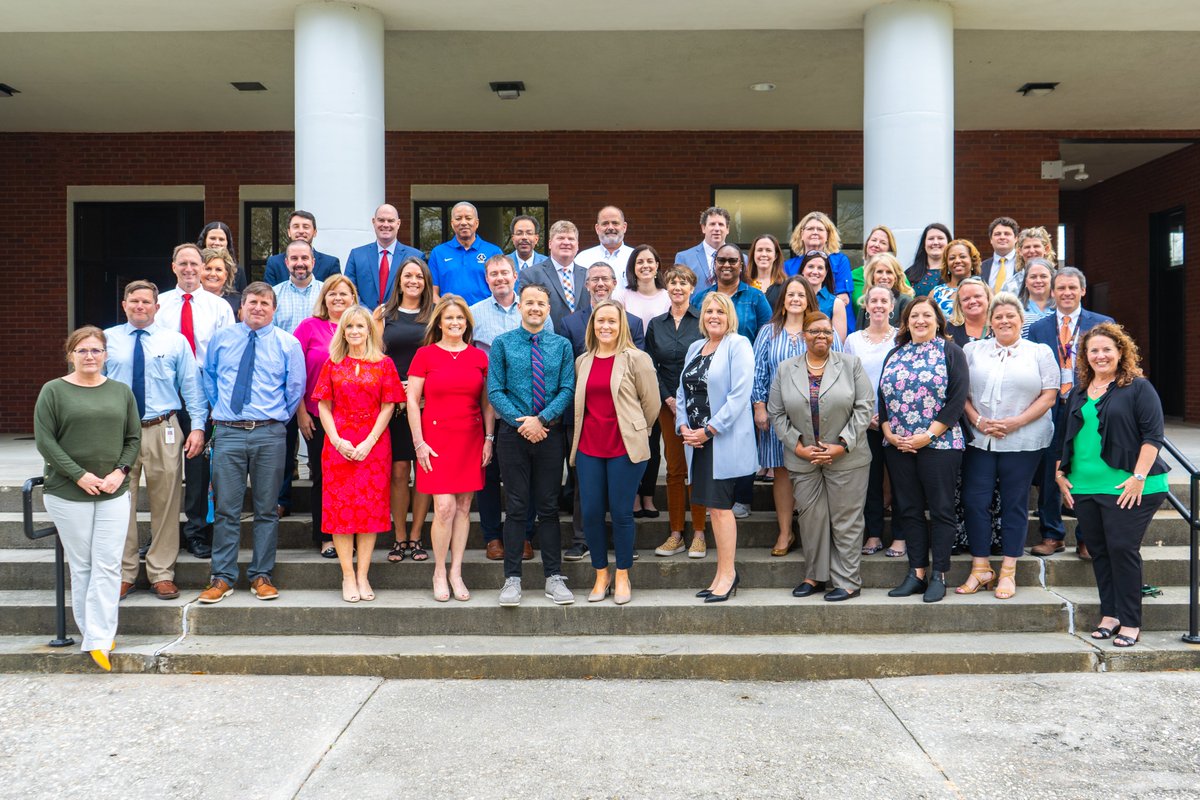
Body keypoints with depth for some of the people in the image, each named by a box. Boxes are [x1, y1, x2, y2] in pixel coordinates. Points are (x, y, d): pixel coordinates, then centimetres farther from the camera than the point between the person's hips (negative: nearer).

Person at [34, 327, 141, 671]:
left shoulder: (121, 391, 9)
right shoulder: (53, 391, 0)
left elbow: (133, 438, 10)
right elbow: (44, 440, -4)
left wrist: (120, 471, -6)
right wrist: (79, 475, -12)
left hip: (114, 493, 2)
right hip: (67, 494, -2)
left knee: (108, 565, -3)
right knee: (81, 565, 4)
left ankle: (98, 639, 2)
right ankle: (94, 633, 13)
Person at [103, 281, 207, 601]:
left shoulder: (175, 341, 6)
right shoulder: (107, 340, 7)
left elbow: (191, 386, 5)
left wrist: (198, 426, -3)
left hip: (163, 432, 0)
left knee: (165, 504, 4)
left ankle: (162, 574, 15)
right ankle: (123, 574, 19)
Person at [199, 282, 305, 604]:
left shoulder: (288, 344, 5)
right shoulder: (221, 339, 10)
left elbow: (295, 388, 9)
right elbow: (208, 377, 23)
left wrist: (278, 419, 10)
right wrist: (219, 408, 17)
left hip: (269, 435, -1)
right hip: (228, 433, 1)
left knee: (266, 509, 5)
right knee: (226, 508, 1)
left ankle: (262, 576, 15)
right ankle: (222, 577, 10)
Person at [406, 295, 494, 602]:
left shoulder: (479, 357, 8)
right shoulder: (425, 355, 1)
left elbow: (487, 402, 12)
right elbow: (412, 401, 0)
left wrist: (489, 438, 5)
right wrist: (419, 442, -6)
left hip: (471, 439, 3)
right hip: (437, 438, -3)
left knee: (464, 507, 6)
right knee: (445, 507, -8)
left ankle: (456, 572, 17)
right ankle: (439, 572, 10)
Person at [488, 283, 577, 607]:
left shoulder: (562, 345, 6)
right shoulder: (502, 343, 2)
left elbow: (567, 389, 0)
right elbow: (494, 391, -2)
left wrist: (541, 419, -13)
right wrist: (522, 422, -12)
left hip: (550, 433, 1)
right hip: (513, 433, -1)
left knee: (549, 507, 7)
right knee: (517, 507, 3)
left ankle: (554, 577, 15)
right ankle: (512, 579, 11)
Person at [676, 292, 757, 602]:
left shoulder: (738, 345, -5)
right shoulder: (695, 348, 17)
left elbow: (740, 395, -15)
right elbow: (682, 391, 17)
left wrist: (709, 430, -16)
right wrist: (683, 426, 1)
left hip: (725, 439, -7)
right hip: (697, 440, 7)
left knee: (719, 505, -6)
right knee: (714, 506, 10)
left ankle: (727, 573, 5)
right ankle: (725, 573, 18)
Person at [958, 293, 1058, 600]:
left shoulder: (1040, 352, 6)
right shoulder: (972, 350, 10)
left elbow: (1049, 395, -1)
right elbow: (960, 391, 6)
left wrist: (1016, 422, -12)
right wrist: (978, 420, -9)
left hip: (1023, 442, -1)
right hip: (978, 440, 2)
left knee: (1014, 504, 4)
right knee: (974, 501, -1)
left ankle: (1008, 572, 14)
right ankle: (980, 568, 11)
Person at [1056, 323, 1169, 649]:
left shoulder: (1138, 388, -2)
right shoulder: (1078, 393, 16)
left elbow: (1152, 435, -9)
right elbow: (1065, 437, 21)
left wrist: (1139, 477, -15)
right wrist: (1060, 474, 12)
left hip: (1127, 488, -6)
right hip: (1084, 488, 6)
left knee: (1122, 549, -6)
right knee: (1099, 551, 10)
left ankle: (1130, 622, 5)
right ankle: (1109, 613, 20)